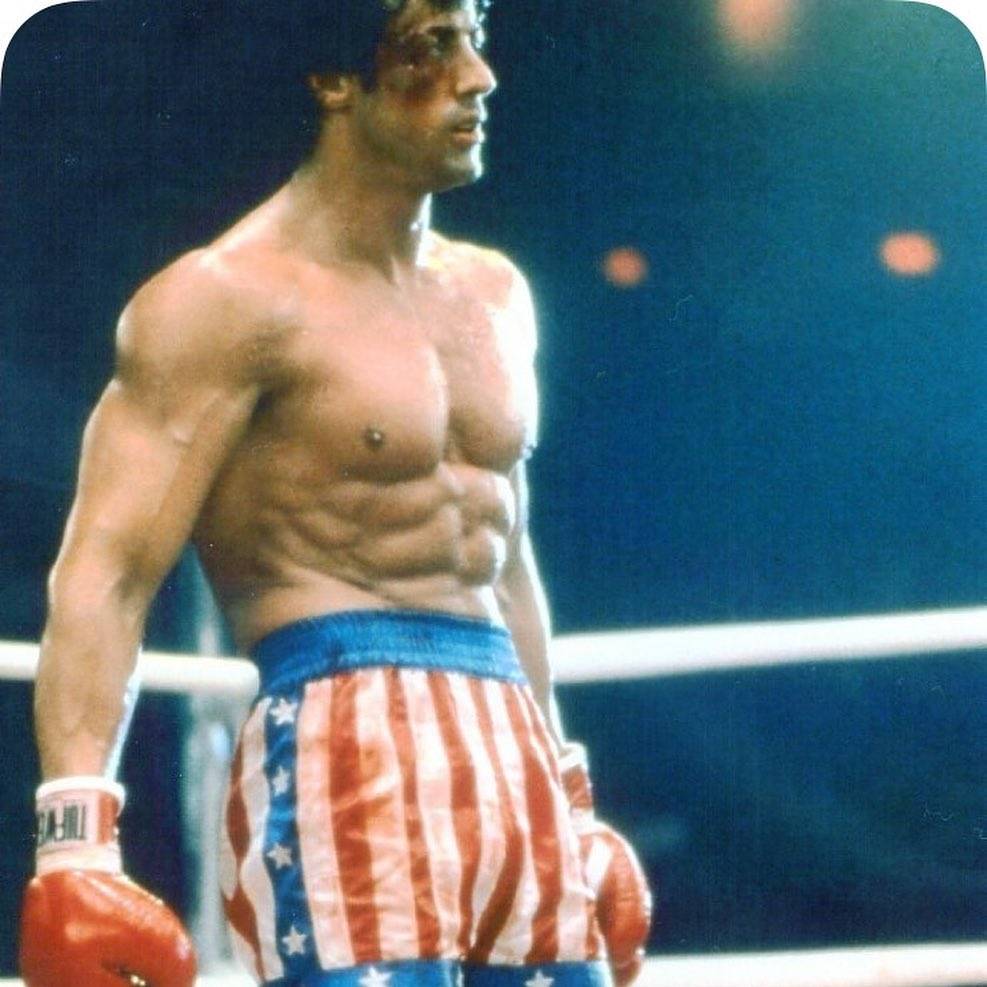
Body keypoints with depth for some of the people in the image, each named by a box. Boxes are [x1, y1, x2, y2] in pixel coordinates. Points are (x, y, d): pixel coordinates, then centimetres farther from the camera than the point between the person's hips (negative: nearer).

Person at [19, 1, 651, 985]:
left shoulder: (491, 296, 19)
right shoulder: (232, 297, -6)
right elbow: (102, 574, -14)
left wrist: (570, 804, 28)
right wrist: (75, 844, -26)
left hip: (513, 758, 8)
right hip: (344, 747, -8)